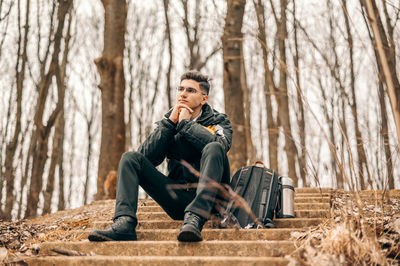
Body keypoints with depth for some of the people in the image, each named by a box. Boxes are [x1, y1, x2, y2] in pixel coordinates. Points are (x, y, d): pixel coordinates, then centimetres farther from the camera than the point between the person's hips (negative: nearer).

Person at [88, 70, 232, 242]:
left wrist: (185, 124, -9)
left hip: (211, 197, -3)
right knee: (130, 158, -8)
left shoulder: (218, 120, 7)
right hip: (178, 200, 3)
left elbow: (221, 144, -20)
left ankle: (195, 218, -41)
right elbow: (147, 157, -2)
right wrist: (169, 122, -7)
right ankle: (124, 224, -28)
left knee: (213, 148, -29)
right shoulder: (169, 121, 15)